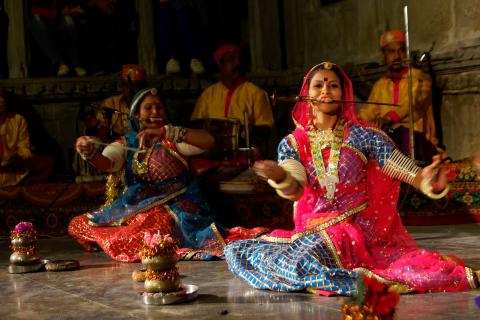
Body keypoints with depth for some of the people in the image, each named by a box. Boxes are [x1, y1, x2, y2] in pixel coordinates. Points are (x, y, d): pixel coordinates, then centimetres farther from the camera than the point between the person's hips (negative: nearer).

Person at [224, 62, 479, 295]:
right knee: (236, 250, -9)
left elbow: (409, 172, -6)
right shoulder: (292, 144, 6)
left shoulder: (362, 136, 0)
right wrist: (280, 178, -37)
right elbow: (294, 189, -12)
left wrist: (428, 182, -31)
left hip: (355, 228, -4)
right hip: (310, 231, 4)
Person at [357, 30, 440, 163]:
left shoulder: (420, 79, 6)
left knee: (403, 135, -33)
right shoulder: (379, 86, 21)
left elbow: (414, 103, -13)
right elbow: (368, 112, 10)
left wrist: (388, 118, -32)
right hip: (386, 140, 3)